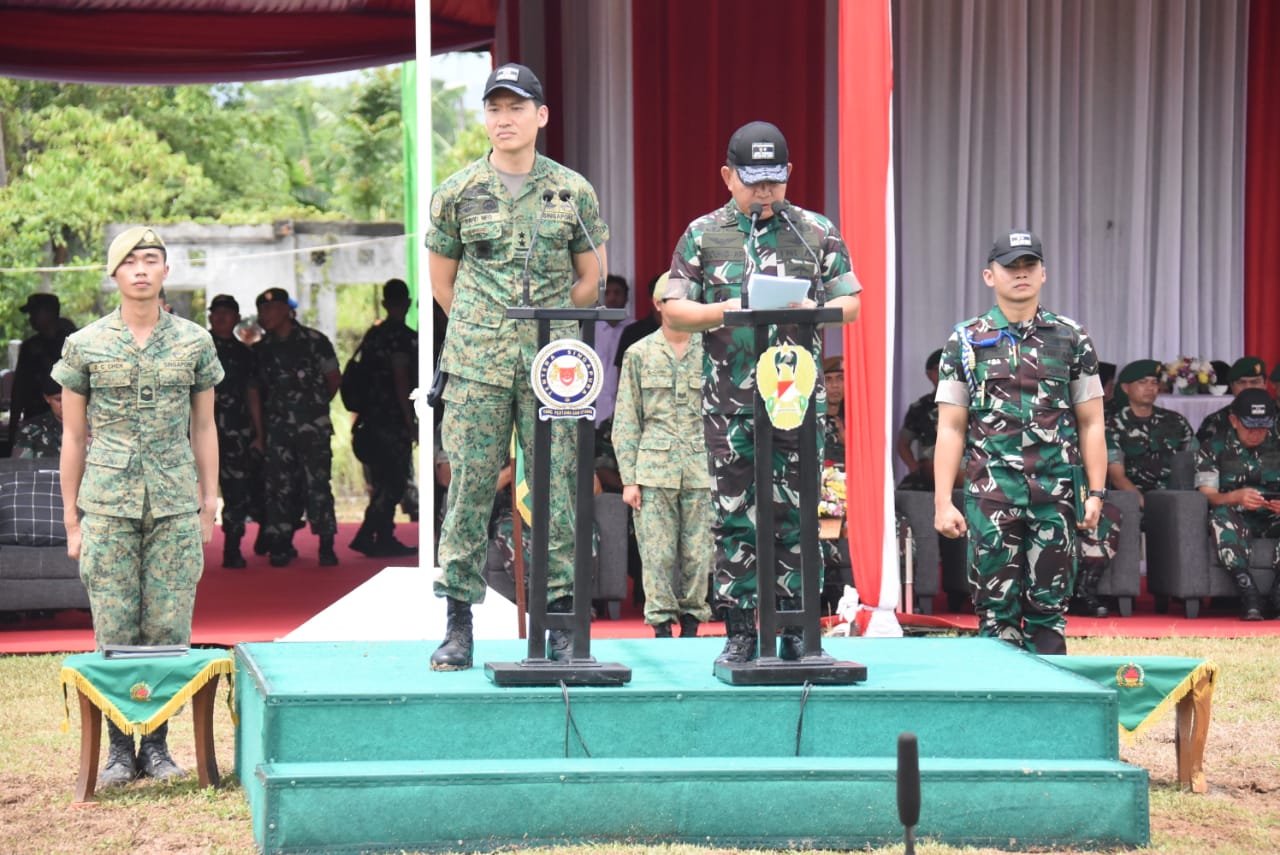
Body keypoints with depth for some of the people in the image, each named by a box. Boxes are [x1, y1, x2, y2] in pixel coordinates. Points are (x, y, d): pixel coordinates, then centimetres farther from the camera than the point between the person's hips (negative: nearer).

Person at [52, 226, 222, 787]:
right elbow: (73, 436, 9)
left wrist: (208, 508, 8)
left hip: (175, 506, 1)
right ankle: (119, 747, 7)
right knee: (114, 632, -1)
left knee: (169, 629, 0)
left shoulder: (194, 343, 7)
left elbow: (203, 429, 12)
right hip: (108, 504, -1)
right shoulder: (84, 346, 5)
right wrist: (71, 520, 6)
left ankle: (157, 745, 10)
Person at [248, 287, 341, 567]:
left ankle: (326, 546, -3)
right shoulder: (261, 350, 9)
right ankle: (281, 546, 6)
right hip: (276, 431, 3)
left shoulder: (314, 341, -1)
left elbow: (334, 379, 8)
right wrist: (259, 434, 3)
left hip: (313, 428, -3)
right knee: (279, 487, 1)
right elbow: (254, 393, 8)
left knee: (317, 485, -7)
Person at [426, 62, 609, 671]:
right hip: (476, 367, 0)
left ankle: (562, 620, 7)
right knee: (470, 487, -2)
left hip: (553, 367, 0)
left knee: (556, 485, 0)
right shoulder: (457, 193, 5)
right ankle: (458, 624, 4)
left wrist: (547, 332, 11)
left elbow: (589, 280, 14)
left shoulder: (573, 192, 6)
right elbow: (441, 280, 14)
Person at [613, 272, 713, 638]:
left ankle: (691, 622, 9)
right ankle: (661, 624, 2)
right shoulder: (640, 354, 8)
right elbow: (626, 421, 7)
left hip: (701, 468, 1)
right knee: (657, 552, -4)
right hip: (654, 468, -1)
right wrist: (629, 478, 1)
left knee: (698, 552, 0)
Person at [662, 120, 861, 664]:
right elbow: (673, 311, 6)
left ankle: (797, 630, 7)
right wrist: (723, 311, -12)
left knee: (796, 513, 1)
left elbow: (851, 303, 10)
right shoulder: (703, 236, 8)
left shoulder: (817, 232, 10)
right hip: (730, 398, 0)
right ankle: (740, 632, 6)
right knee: (734, 514, 0)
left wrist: (817, 310, -11)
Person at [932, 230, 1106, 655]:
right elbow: (950, 429, 5)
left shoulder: (1072, 340, 10)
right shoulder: (966, 342, 8)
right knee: (997, 608, -2)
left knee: (1049, 606, 3)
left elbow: (1091, 423, 10)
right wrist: (943, 502, -3)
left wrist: (1096, 492, 1)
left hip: (1055, 492, 1)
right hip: (991, 492, -1)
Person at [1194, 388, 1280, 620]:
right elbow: (1207, 495, -6)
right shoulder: (1213, 448, 7)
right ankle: (1249, 594, -44)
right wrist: (1236, 497, -28)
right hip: (1235, 522, -1)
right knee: (1221, 514, -36)